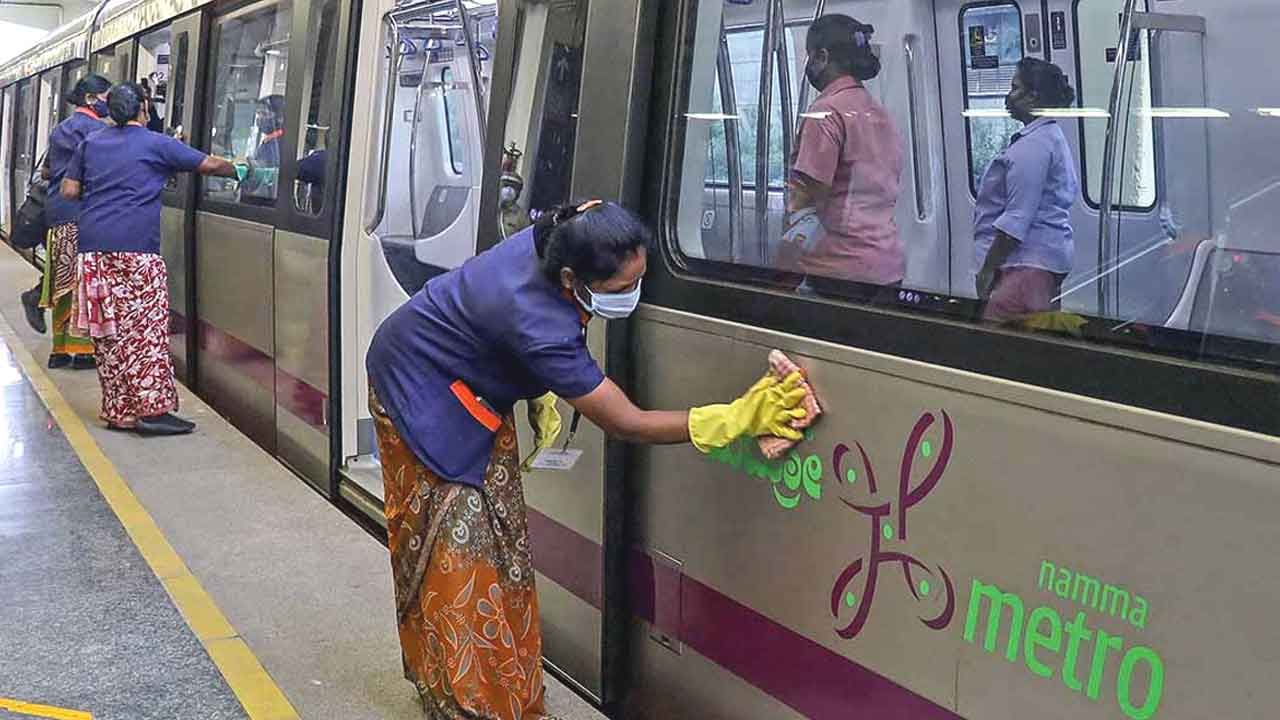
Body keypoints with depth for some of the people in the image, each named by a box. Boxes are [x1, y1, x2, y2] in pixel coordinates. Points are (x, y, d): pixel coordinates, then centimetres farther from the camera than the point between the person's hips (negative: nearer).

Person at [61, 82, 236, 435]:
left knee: (108, 332, 8)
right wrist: (240, 171, 22)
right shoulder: (156, 144, 2)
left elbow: (69, 190, 14)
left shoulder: (91, 144, 16)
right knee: (146, 329, -4)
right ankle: (151, 408, -7)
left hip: (94, 247, 5)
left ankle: (119, 410, 11)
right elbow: (210, 164, 5)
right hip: (135, 248, -5)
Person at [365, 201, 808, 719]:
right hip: (421, 390, -8)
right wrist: (739, 418, -39)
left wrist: (540, 397, 3)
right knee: (454, 548, -7)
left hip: (475, 392, 8)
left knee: (496, 537, 8)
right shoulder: (537, 324, -41)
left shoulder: (556, 241, -19)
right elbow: (628, 425, -35)